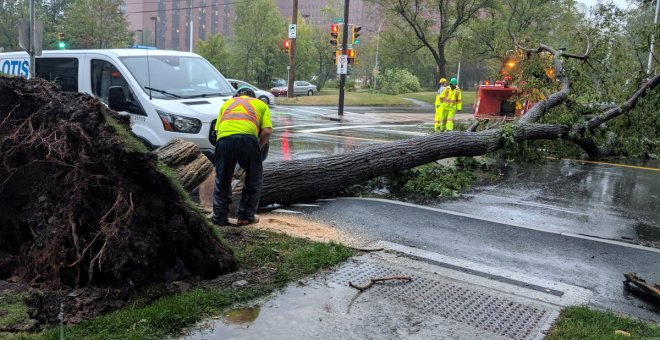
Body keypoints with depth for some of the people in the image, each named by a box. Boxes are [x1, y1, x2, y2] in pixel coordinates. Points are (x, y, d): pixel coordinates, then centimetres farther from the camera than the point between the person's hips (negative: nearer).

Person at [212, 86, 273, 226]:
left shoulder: (227, 103, 35)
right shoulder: (261, 105, 29)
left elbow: (217, 129, 23)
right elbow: (267, 131, 12)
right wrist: (257, 148, 24)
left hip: (224, 138, 2)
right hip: (248, 138, -2)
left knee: (222, 181, 19)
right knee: (254, 179, 19)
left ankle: (219, 217, 23)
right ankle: (246, 216, 21)